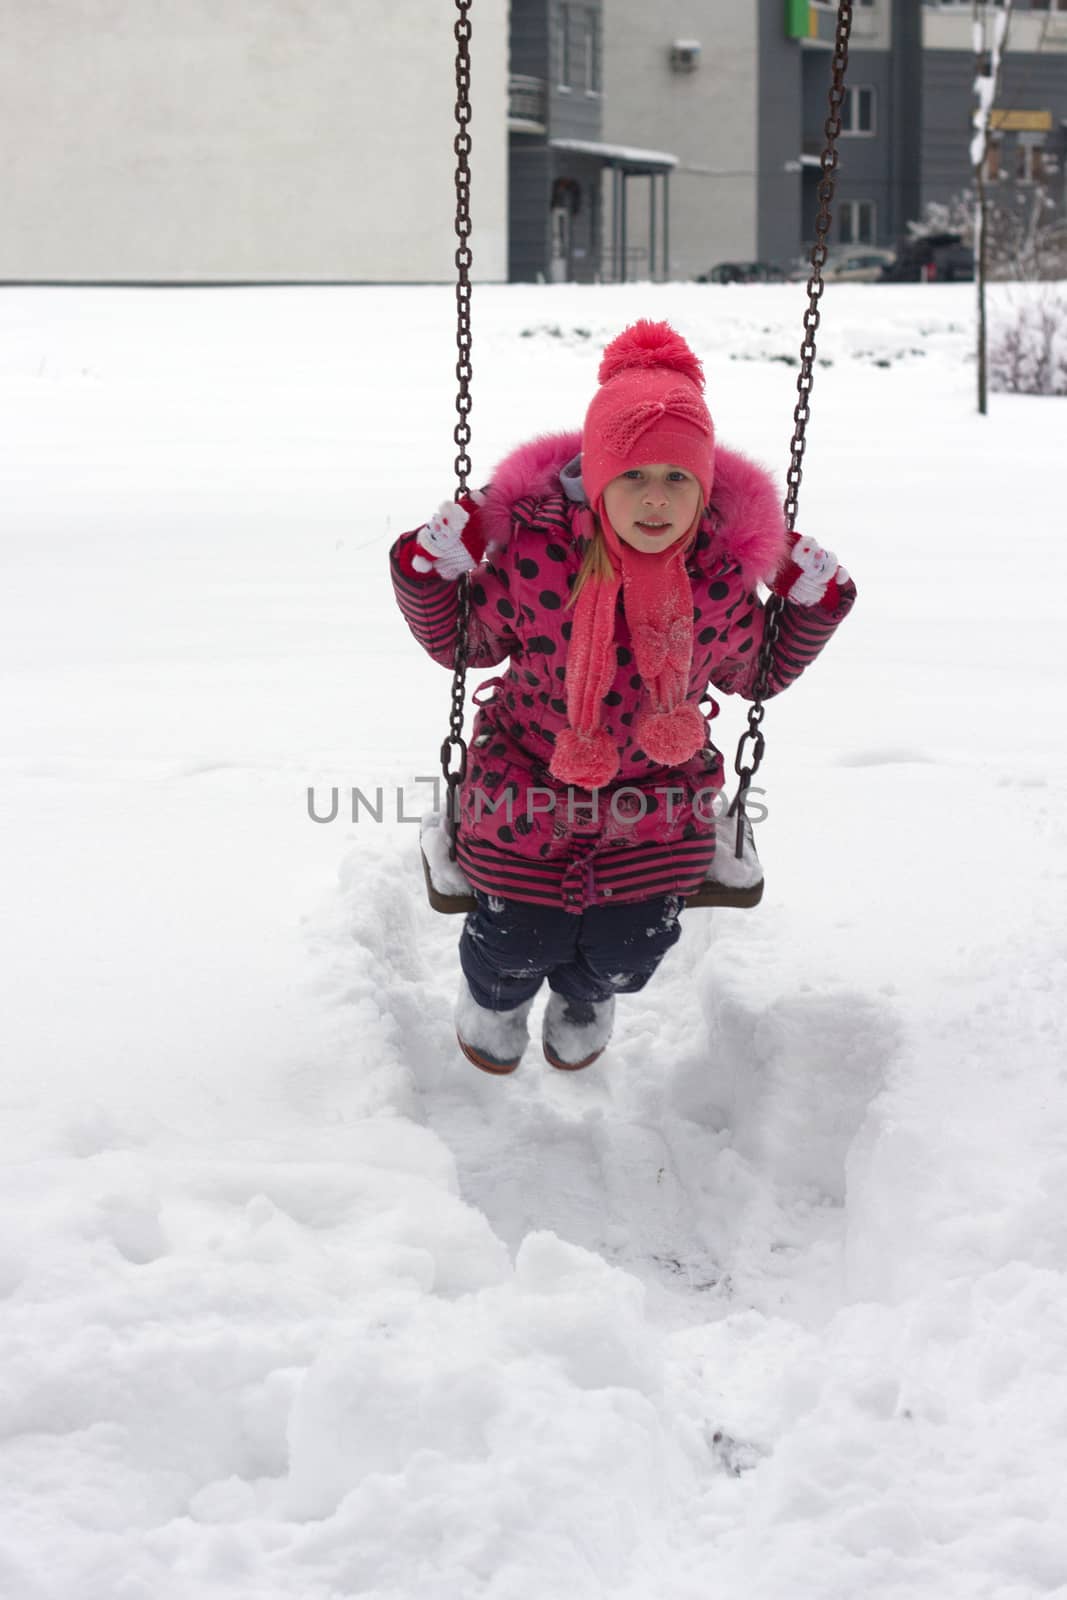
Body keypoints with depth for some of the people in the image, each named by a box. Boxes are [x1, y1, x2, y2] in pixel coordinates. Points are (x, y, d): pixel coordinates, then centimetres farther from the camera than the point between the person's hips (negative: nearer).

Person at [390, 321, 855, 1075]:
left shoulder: (724, 570, -14)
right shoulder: (533, 551, -21)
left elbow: (754, 673, 6)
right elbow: (464, 644, -2)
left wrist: (814, 604, -6)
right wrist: (431, 572, -18)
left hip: (658, 792, 2)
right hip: (530, 779, -2)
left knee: (628, 948, -5)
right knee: (521, 940, -7)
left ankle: (586, 995, 39)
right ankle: (496, 987, 37)